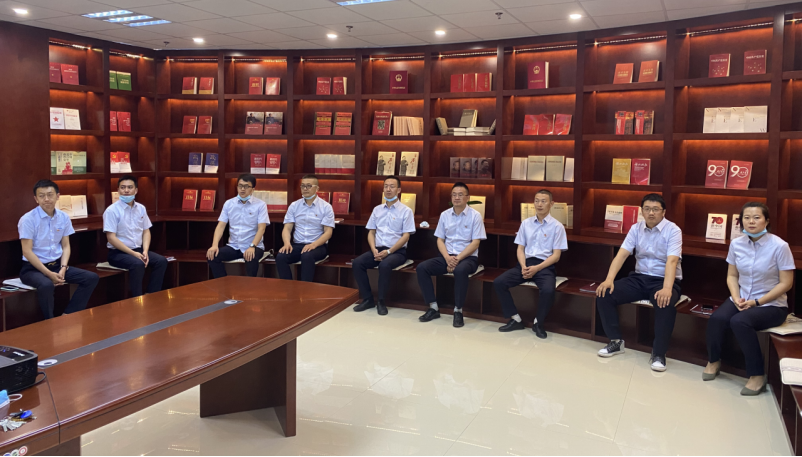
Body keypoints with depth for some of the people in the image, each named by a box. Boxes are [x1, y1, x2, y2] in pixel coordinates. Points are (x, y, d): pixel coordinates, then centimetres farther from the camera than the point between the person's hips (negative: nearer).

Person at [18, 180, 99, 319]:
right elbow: (27, 252, -14)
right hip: (33, 268, -6)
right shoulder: (28, 219, -12)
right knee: (46, 285, -38)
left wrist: (63, 268, -10)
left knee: (92, 278, -11)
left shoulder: (64, 217, 4)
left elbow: (66, 246, 7)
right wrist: (48, 274, -20)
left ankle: (68, 315, -7)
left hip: (57, 265, 6)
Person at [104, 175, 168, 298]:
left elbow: (146, 231, 11)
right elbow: (111, 238, -15)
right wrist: (133, 253, -19)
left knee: (161, 261, -15)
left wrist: (145, 251, -7)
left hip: (138, 250, 6)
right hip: (118, 253, -6)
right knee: (137, 264, -33)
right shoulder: (112, 210, -10)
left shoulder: (141, 208, 8)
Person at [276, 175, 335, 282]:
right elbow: (287, 228, 6)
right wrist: (287, 243, -16)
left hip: (318, 246, -3)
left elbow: (328, 232, -6)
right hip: (297, 245, 3)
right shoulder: (294, 206, 10)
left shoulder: (326, 207, 0)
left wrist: (313, 245, -22)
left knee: (307, 257, -37)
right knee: (280, 257, -26)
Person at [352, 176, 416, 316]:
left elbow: (405, 236, -7)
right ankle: (368, 299, -9)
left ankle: (381, 302, -18)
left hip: (397, 251, -5)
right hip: (378, 249, 5)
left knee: (384, 265, -36)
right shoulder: (377, 209, 13)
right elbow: (371, 232, 12)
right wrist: (374, 250, -8)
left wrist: (388, 252, -17)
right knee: (357, 263, -20)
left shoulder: (406, 211, -1)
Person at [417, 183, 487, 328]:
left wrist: (458, 258, -18)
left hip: (468, 258, -4)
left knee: (460, 271, -39)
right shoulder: (445, 215, 8)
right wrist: (448, 257, -11)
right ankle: (433, 307, -10)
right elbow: (440, 240, 8)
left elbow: (475, 243, -8)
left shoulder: (475, 216, -3)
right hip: (447, 257, 4)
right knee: (422, 268, -18)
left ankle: (458, 311, -23)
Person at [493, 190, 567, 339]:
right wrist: (523, 266, -10)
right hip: (526, 263, 4)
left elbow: (556, 255, -3)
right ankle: (516, 319, -4)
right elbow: (520, 249, 11)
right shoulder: (526, 223, 11)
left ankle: (538, 324, -7)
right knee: (498, 282, -18)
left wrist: (536, 268, -15)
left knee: (548, 290, -34)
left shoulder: (557, 226, 1)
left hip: (545, 266, -4)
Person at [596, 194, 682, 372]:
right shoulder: (636, 229, 4)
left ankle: (659, 353, -19)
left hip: (664, 281, -4)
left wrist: (667, 288, -38)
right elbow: (622, 254, -5)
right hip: (639, 278, 4)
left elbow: (672, 261, -23)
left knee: (666, 303, -37)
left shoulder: (673, 230, -9)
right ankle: (616, 342, 0)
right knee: (604, 294, -15)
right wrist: (609, 279, -21)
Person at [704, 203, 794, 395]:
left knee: (739, 322, -32)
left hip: (772, 305, -4)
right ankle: (714, 361, 2)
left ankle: (757, 375, -16)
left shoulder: (779, 246, -15)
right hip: (741, 299, 4)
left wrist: (757, 302, -18)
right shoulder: (736, 244, -1)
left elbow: (786, 283, -13)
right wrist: (736, 297, -11)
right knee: (716, 318, -24)